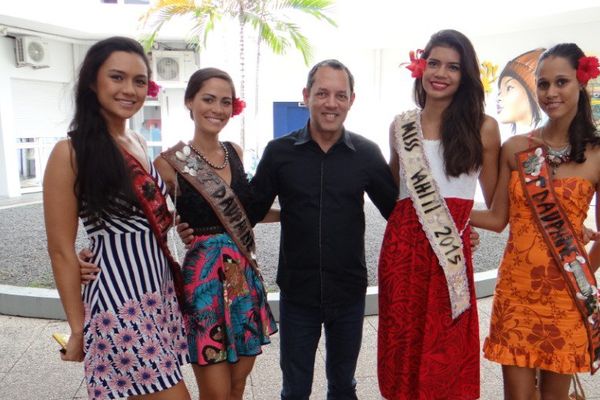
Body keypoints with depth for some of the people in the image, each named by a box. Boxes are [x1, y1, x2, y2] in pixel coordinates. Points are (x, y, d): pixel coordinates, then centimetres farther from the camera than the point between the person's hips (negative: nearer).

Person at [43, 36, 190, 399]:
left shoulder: (139, 143, 9)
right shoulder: (71, 153, -12)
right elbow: (62, 250, -10)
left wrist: (173, 219, 4)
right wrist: (78, 329, -7)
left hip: (160, 292, 7)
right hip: (117, 300, -7)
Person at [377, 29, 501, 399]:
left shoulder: (483, 127, -1)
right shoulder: (401, 125, 7)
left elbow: (497, 203, 5)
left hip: (453, 254, -2)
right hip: (402, 247, 3)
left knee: (447, 353, 8)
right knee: (402, 345, 13)